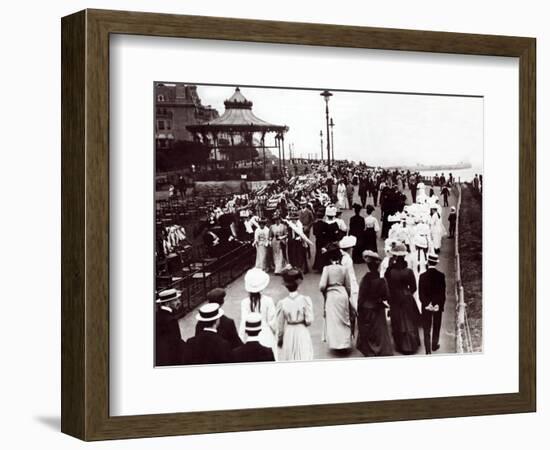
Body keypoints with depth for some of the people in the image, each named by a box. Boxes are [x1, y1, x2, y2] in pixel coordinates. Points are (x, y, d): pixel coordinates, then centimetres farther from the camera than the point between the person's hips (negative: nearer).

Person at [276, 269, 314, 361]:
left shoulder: (282, 303, -9)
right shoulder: (305, 300, -13)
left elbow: (279, 325, 0)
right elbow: (309, 320, -13)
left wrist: (279, 339, 14)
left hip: (288, 333, 1)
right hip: (302, 332, -1)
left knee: (289, 360, 14)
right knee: (304, 359, 4)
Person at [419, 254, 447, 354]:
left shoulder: (423, 276, -11)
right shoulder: (441, 275, -11)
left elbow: (421, 293, -11)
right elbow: (443, 292, -9)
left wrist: (427, 305, -8)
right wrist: (439, 305, -4)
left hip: (426, 307, -1)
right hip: (438, 306, 1)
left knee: (427, 328, 6)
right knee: (436, 326, 20)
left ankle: (428, 350, 3)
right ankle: (434, 345, 32)